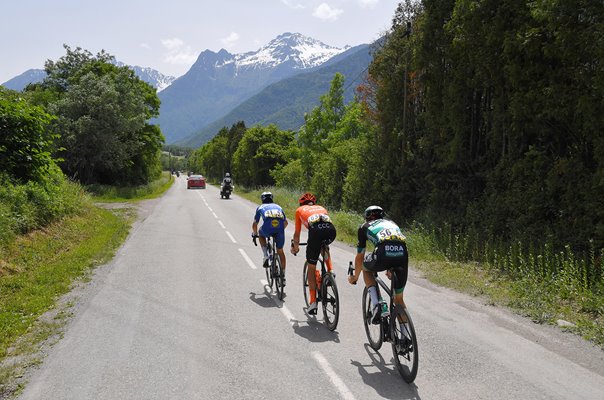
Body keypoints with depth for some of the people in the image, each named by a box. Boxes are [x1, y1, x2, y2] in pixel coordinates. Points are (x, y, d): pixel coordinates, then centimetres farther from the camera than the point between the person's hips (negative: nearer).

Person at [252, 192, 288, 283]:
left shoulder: (260, 207, 30)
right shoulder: (278, 206, 36)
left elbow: (255, 224, 29)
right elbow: (285, 222, 40)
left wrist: (254, 235, 45)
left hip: (268, 226, -2)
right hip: (280, 227, 2)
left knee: (261, 235, 35)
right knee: (280, 251, 19)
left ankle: (266, 256, 16)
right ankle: (283, 276, 19)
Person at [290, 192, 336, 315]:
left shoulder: (300, 210, 33)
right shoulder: (321, 208, 40)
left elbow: (297, 233, 38)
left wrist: (295, 247, 56)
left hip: (315, 229, -3)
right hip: (331, 229, 3)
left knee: (311, 268, 11)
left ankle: (313, 302, 8)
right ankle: (330, 271, 22)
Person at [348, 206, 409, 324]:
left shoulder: (365, 227, 28)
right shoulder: (391, 223, 38)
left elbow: (359, 257, 33)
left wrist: (355, 277, 50)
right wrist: (390, 269, 63)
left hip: (383, 253, -3)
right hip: (403, 254, 3)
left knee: (366, 268, 32)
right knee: (399, 299, 21)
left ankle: (377, 304, 13)